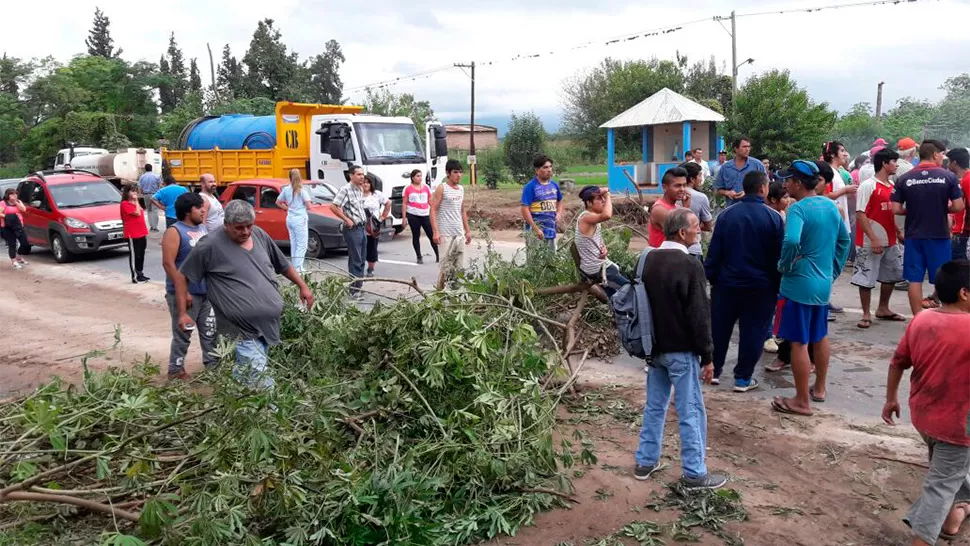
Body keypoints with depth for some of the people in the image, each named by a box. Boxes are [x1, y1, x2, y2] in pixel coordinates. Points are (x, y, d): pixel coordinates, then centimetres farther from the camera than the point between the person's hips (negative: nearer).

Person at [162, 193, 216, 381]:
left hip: (207, 291, 7)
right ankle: (176, 370, 13)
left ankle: (212, 363, 25)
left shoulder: (203, 228, 11)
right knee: (182, 334, 1)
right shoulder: (174, 232, -11)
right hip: (186, 293, -7)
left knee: (210, 330, 13)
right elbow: (168, 263, -17)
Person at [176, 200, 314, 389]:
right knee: (260, 381, -10)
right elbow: (181, 277, 0)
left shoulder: (259, 235, 9)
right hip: (246, 331, -6)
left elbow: (283, 265, 22)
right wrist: (183, 313, -5)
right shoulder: (210, 246, -7)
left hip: (271, 322, 6)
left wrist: (303, 286, 22)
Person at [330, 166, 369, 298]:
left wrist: (364, 220, 14)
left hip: (362, 228, 8)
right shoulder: (345, 190, -14)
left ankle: (359, 287, 21)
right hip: (352, 229, -8)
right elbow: (333, 207, -21)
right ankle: (354, 290, 0)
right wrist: (347, 220, -17)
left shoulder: (360, 190, 11)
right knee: (355, 261, -5)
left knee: (361, 260, 12)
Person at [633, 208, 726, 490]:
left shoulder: (647, 260, 3)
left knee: (654, 406, 17)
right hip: (681, 351, -7)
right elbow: (699, 316, -18)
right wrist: (707, 356, -9)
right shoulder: (690, 266, -19)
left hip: (655, 346, 7)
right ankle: (695, 474, 13)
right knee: (690, 413, 4)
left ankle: (645, 462, 26)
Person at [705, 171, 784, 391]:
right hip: (761, 286, -2)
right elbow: (779, 256, -5)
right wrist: (777, 285, 4)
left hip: (727, 283, 2)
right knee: (753, 332, 8)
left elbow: (714, 251, -3)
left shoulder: (726, 215, -4)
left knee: (719, 328, 15)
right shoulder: (774, 218, -8)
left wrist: (710, 276, 6)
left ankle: (714, 370, 24)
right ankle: (743, 378, 13)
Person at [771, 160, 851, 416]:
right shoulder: (830, 205, 7)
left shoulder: (798, 208, -19)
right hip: (824, 282, 8)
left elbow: (791, 242, -35)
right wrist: (834, 270, 20)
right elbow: (845, 239, 17)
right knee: (820, 337, 21)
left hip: (800, 284, -8)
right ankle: (819, 389, 36)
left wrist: (784, 266, -18)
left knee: (799, 343, 0)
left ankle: (802, 401, 7)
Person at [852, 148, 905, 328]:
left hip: (890, 241, 8)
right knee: (866, 279, -2)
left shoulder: (892, 186, 11)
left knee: (892, 275, 16)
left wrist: (899, 233, 11)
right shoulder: (868, 186, -11)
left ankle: (883, 309, 31)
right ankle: (866, 314, 8)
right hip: (870, 243, -8)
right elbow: (860, 214, -16)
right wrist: (873, 239, -20)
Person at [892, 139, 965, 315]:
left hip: (913, 236, 1)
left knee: (915, 280, 6)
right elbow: (958, 207, -6)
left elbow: (896, 209, -3)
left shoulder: (904, 179, -1)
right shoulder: (948, 176, -5)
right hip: (939, 235, -1)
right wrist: (942, 208, 13)